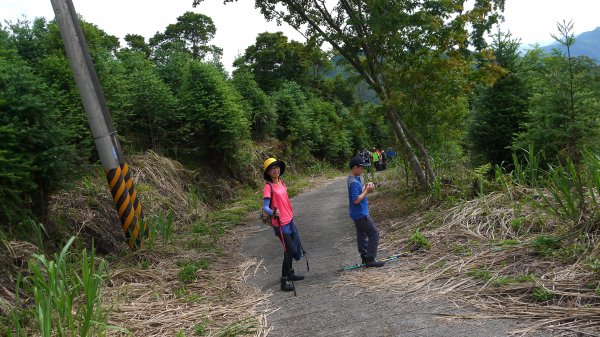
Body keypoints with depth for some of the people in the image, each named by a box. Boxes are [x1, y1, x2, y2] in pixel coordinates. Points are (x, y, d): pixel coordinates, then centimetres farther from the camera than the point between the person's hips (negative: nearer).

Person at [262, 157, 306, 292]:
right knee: (290, 250, -6)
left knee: (294, 248, 17)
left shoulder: (281, 182, 6)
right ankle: (284, 280, 6)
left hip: (290, 221, 8)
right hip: (280, 224, -8)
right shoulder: (268, 187, -17)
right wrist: (273, 213, -44)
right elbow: (265, 207, -25)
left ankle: (290, 273, 34)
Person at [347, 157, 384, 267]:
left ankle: (365, 258, 24)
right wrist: (367, 191, -19)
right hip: (361, 214, -10)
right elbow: (356, 200, -26)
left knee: (362, 235, 15)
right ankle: (370, 259, 1)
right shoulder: (354, 182, -23)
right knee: (374, 234, -3)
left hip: (358, 214, 10)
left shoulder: (354, 179, 8)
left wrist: (365, 187, 2)